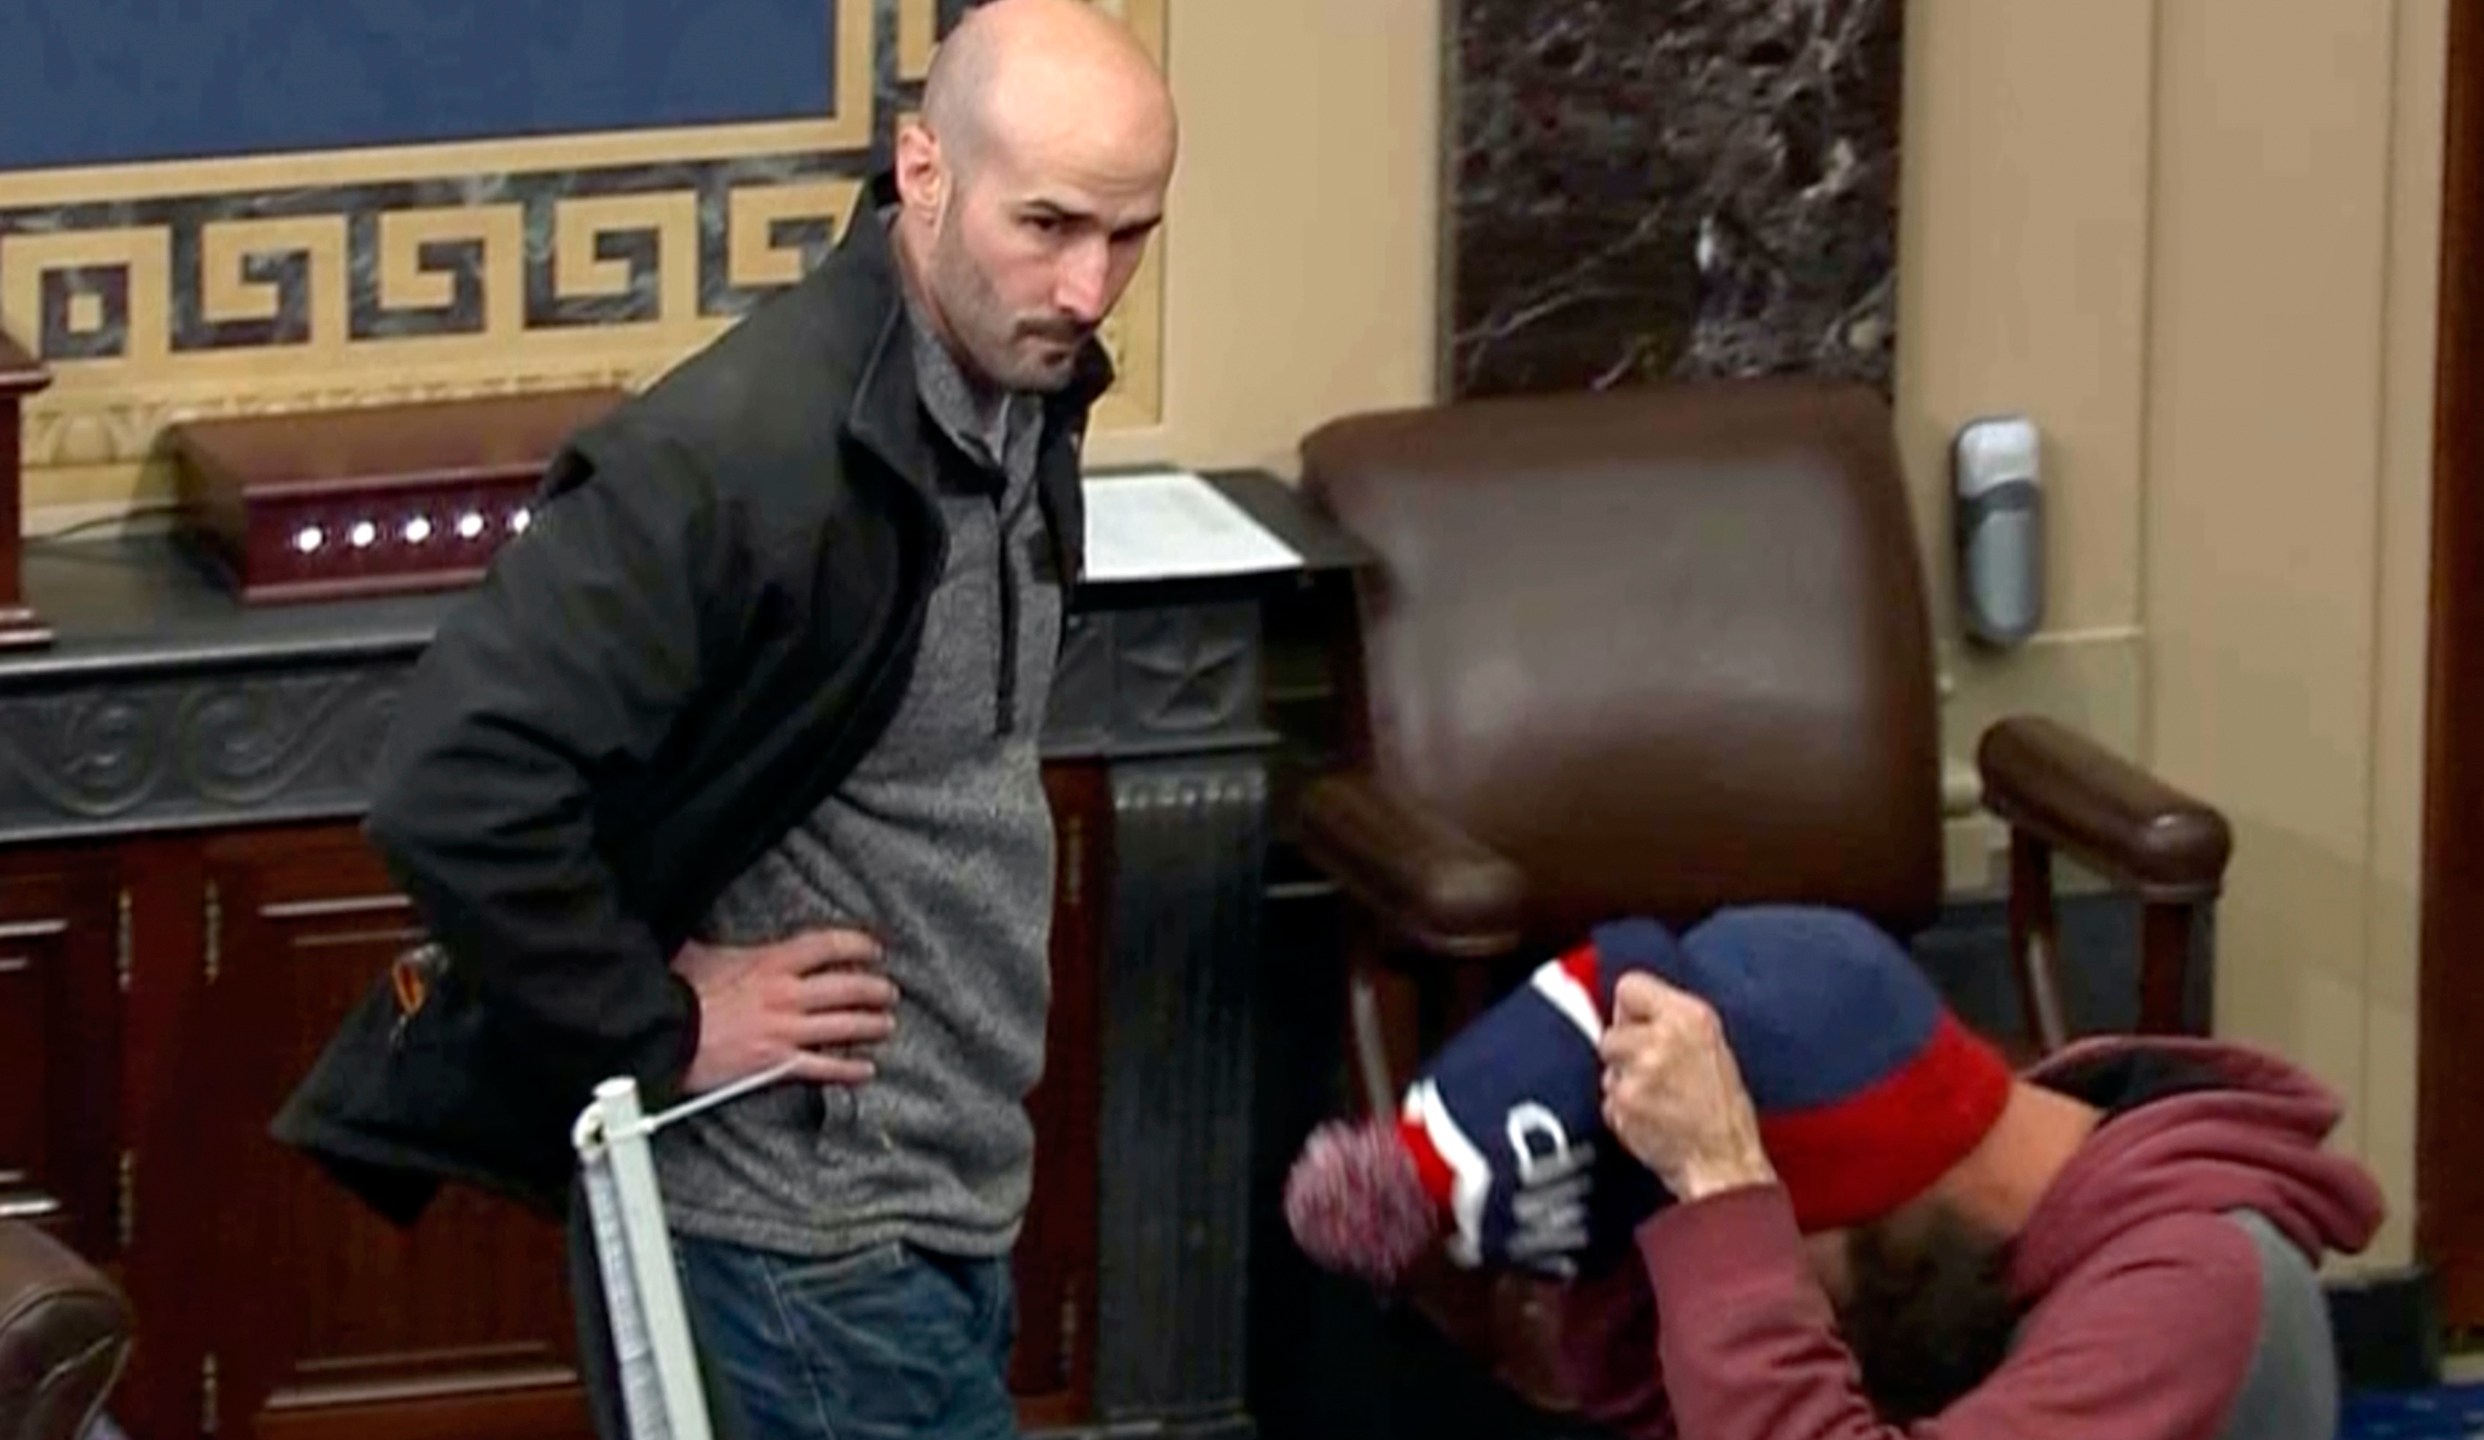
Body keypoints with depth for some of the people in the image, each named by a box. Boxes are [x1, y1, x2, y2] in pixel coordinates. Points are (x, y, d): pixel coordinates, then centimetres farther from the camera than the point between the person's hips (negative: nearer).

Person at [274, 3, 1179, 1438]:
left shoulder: (1023, 392, 5)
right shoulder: (747, 451, -23)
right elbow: (459, 787, -28)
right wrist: (662, 1033, -19)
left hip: (936, 1210, 9)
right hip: (797, 1244, -9)